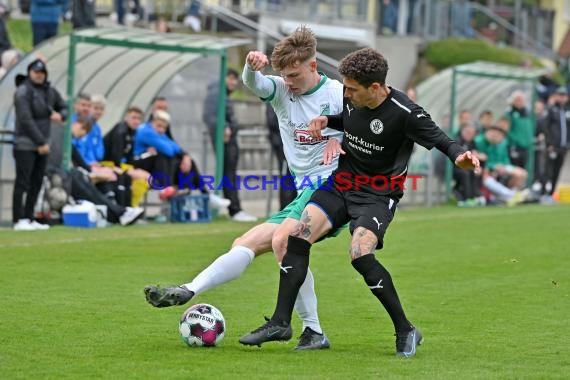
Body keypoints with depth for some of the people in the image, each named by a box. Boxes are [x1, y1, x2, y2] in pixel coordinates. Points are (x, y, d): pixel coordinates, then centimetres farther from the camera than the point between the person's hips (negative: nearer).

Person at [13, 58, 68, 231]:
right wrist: (41, 142, -17)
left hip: (42, 144, 7)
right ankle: (19, 220, -8)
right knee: (23, 182, -8)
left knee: (36, 183, 7)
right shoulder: (23, 91, -9)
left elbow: (64, 107, 24)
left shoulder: (50, 91, 11)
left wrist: (60, 115, -2)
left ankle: (29, 219, 12)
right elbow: (26, 119, -16)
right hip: (26, 144, -7)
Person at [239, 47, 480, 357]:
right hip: (341, 183, 6)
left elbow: (440, 140, -20)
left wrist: (459, 156, -41)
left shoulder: (404, 113, -22)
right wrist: (326, 121, -1)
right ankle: (280, 323, -1)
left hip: (378, 195, -6)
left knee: (360, 254, -27)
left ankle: (405, 331, -12)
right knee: (299, 236, -10)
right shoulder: (351, 98, -3)